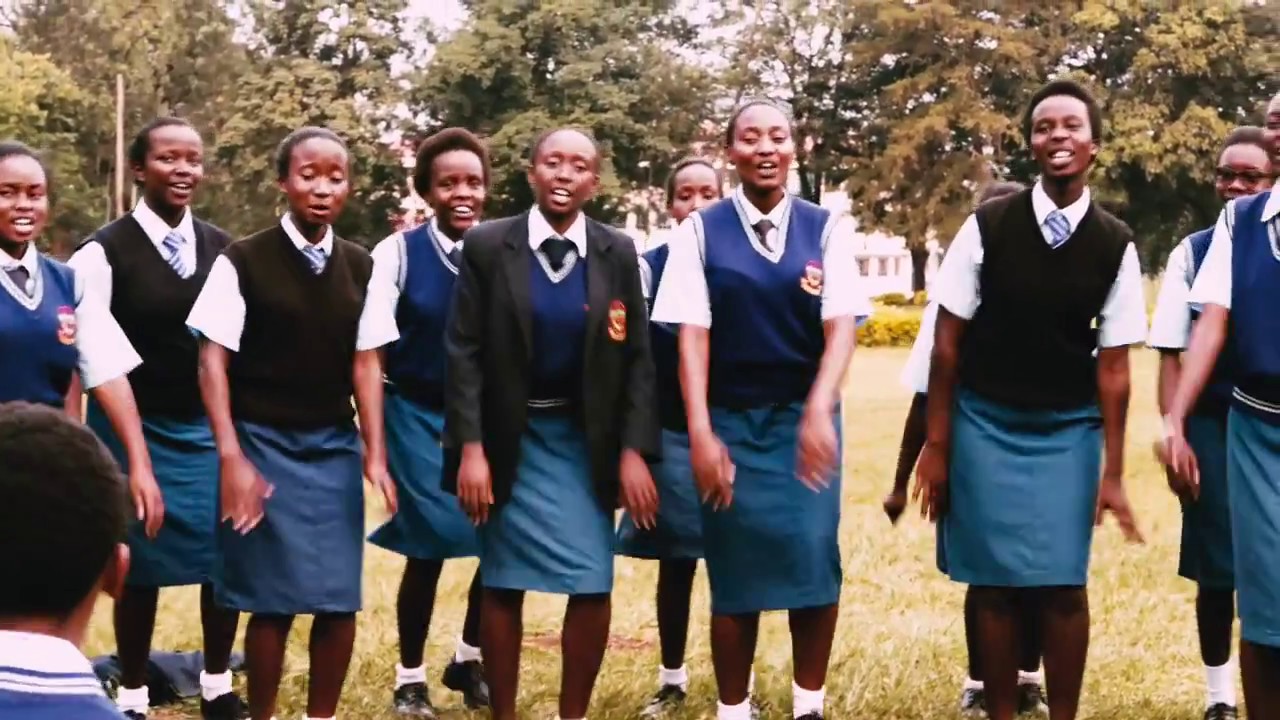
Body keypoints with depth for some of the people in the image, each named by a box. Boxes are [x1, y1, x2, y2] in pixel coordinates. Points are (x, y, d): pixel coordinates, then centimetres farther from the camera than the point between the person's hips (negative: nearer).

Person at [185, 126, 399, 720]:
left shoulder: (360, 267, 5)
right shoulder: (243, 261, -7)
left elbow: (365, 364, 5)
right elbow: (213, 362, -7)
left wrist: (375, 455, -1)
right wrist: (231, 458, -13)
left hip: (336, 448, 4)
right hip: (264, 444, -4)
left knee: (340, 599, 3)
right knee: (271, 599, -2)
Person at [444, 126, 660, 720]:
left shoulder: (619, 253, 0)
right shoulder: (486, 246, -4)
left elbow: (636, 359, 1)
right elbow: (464, 353, -6)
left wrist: (634, 451, -7)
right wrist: (471, 447, -13)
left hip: (586, 441, 1)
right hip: (509, 438, -1)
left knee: (592, 587, -2)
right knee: (503, 586, 5)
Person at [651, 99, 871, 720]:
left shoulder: (823, 229, 0)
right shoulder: (700, 231, -1)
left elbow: (840, 326, -7)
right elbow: (692, 333, -6)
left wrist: (820, 411, -24)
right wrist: (700, 431, -16)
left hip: (805, 417, 1)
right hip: (730, 419, 0)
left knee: (814, 560, -7)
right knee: (735, 574, 4)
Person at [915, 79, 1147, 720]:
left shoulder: (1116, 245, -4)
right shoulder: (987, 226, -8)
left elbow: (1113, 365, -3)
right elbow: (948, 340, -3)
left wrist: (1112, 471, -4)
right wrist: (936, 445, -3)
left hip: (1070, 431, 1)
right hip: (986, 424, 0)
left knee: (1064, 585, -2)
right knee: (994, 582, 3)